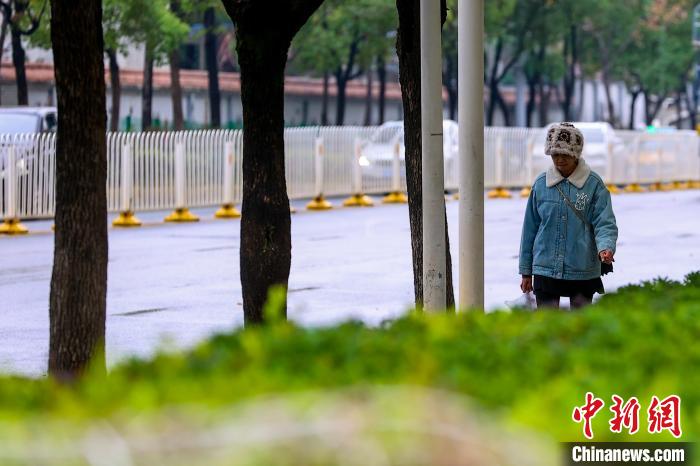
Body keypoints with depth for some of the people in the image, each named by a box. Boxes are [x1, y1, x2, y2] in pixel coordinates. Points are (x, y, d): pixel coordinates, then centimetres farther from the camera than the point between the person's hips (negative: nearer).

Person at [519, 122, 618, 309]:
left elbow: (605, 223, -7)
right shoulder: (541, 184, 3)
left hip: (583, 271, -1)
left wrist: (605, 248, -29)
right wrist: (526, 271, 10)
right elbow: (530, 228, 9)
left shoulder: (593, 184, -4)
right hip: (545, 270, 1)